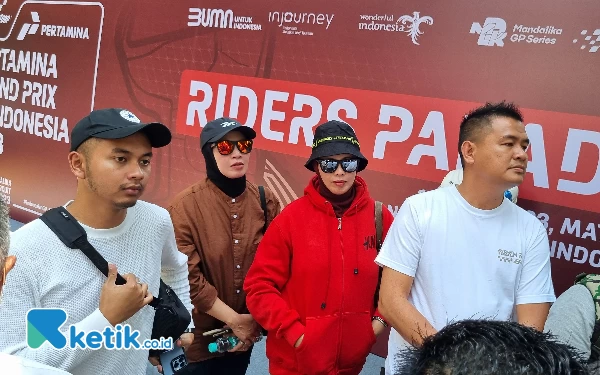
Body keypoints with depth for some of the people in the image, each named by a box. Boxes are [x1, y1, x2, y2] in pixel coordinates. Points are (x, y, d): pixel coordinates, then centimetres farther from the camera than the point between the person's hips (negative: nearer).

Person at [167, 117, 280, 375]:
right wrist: (234, 319, -14)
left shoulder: (266, 201, -3)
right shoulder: (185, 206, -15)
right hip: (198, 337, -3)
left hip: (246, 335, 4)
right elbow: (188, 277, -17)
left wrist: (254, 320, -6)